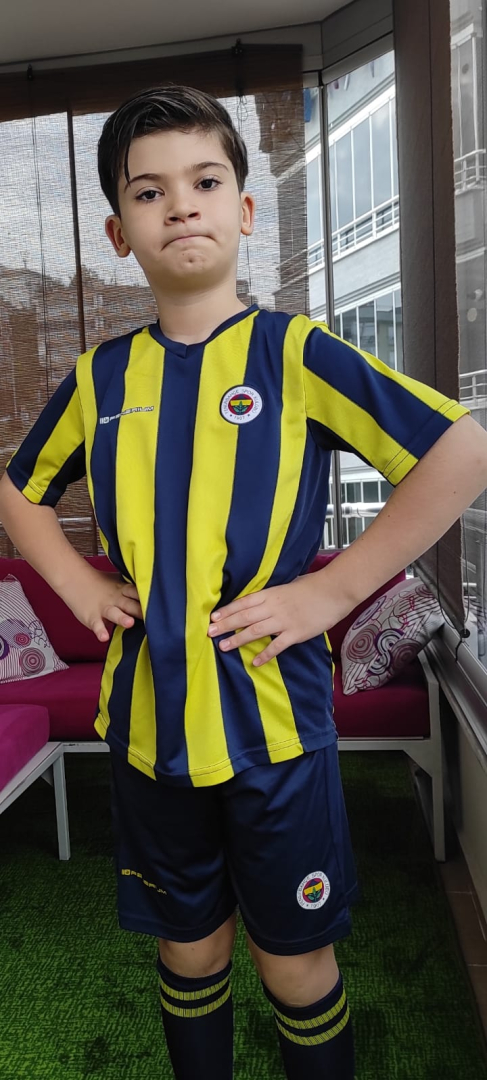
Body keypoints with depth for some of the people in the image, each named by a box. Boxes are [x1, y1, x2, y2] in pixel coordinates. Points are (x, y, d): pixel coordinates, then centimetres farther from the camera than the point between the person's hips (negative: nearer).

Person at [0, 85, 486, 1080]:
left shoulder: (295, 352, -8)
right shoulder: (99, 380, 3)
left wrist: (333, 591, -14)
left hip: (275, 721, -3)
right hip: (148, 725, 4)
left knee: (296, 964, 14)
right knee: (190, 949, 22)